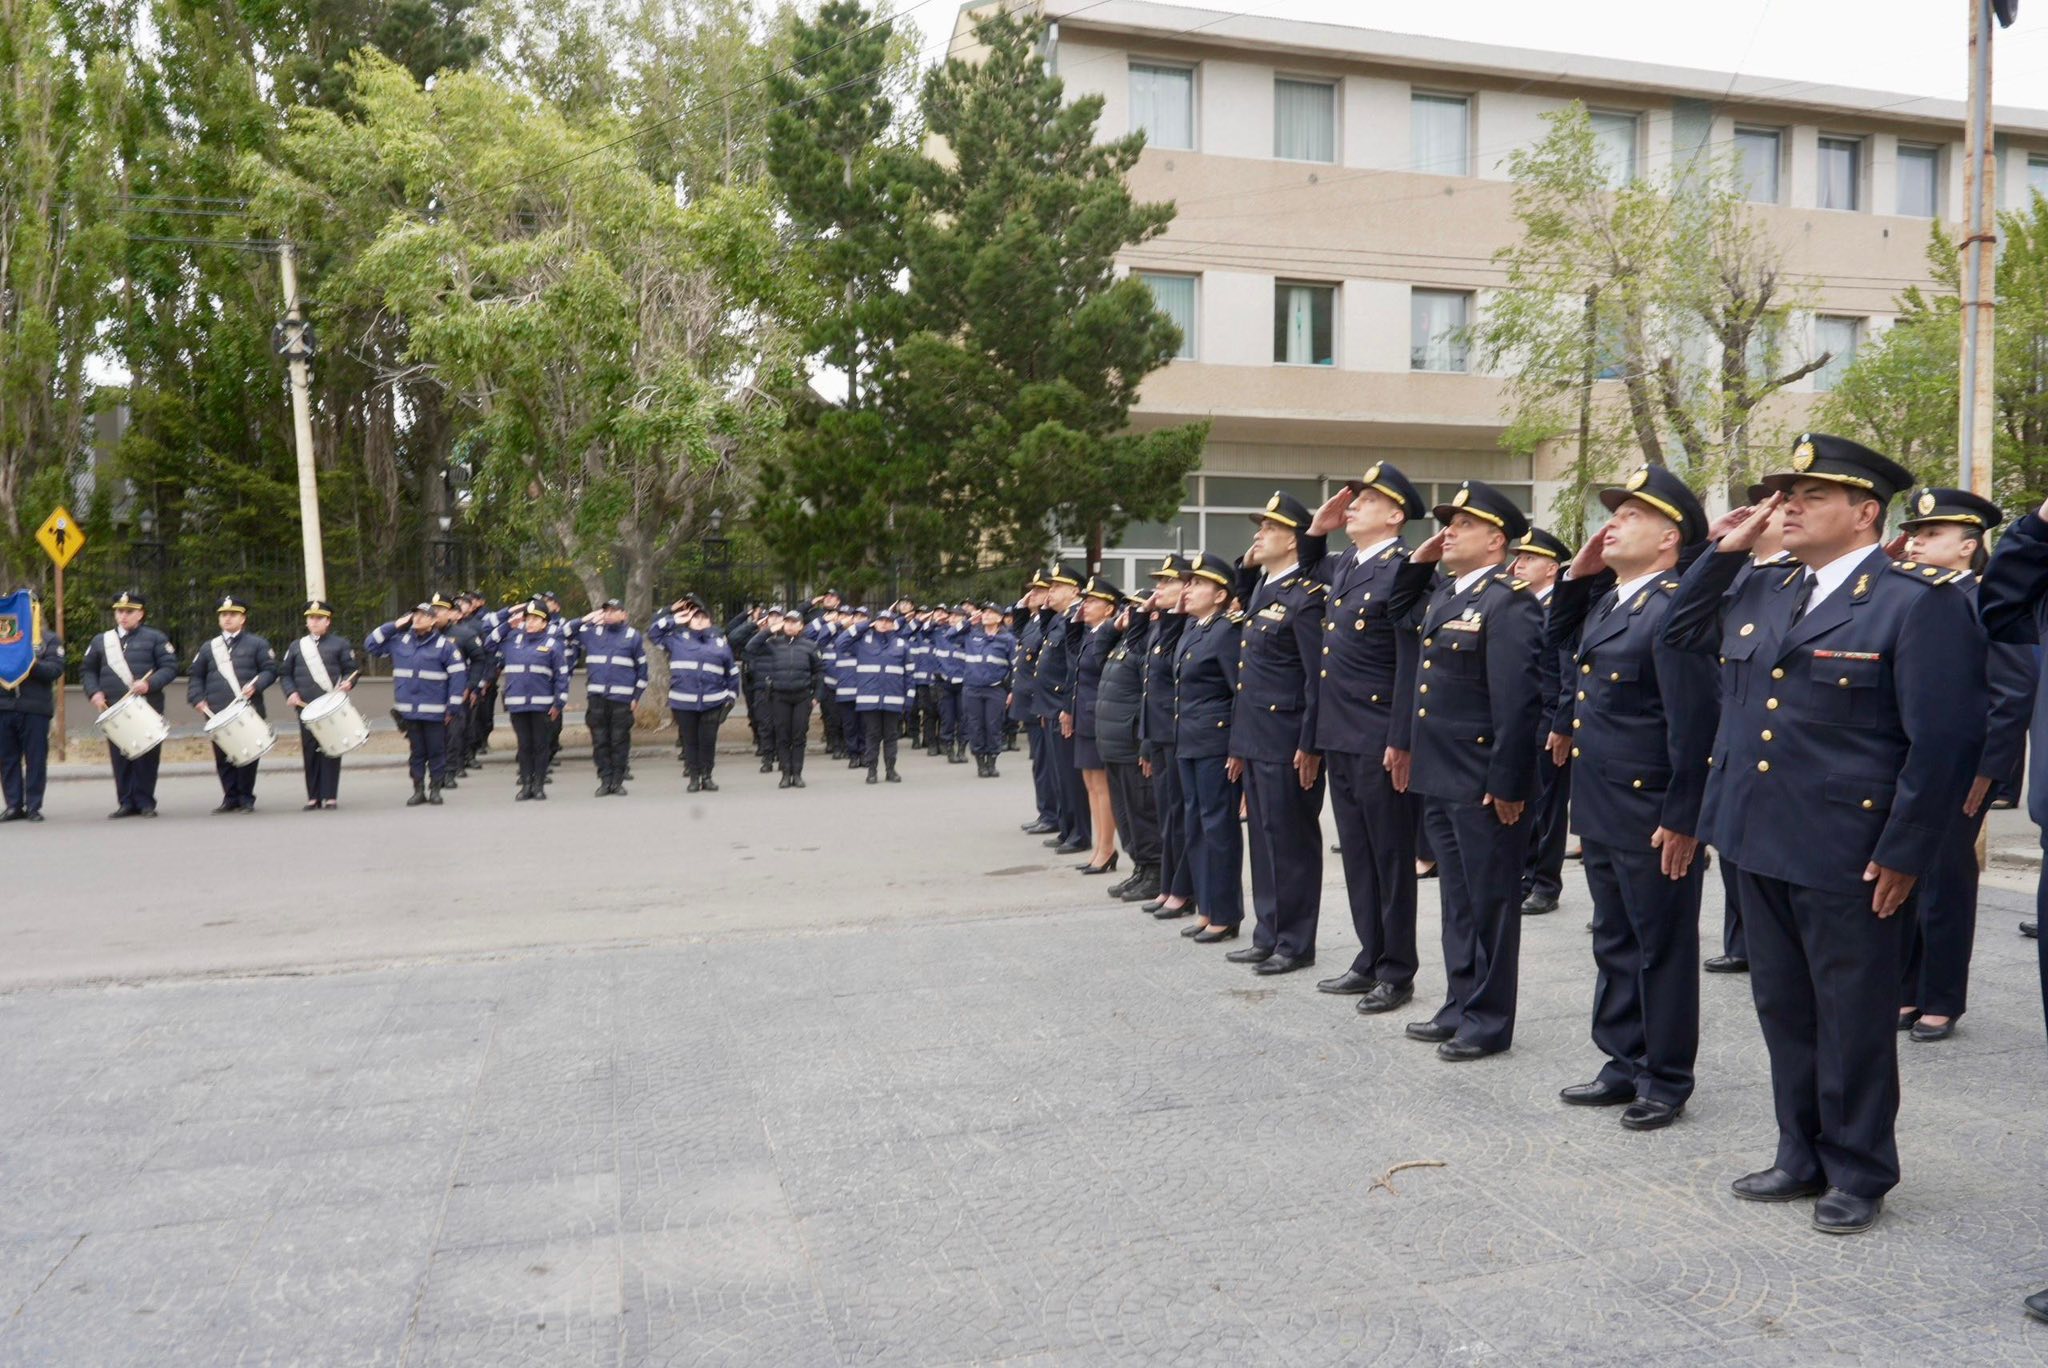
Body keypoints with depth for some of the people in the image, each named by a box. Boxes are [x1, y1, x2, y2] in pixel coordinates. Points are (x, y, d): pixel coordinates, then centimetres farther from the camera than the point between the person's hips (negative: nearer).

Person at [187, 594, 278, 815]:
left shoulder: (257, 644, 7)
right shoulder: (208, 648, 16)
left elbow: (270, 670, 1)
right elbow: (195, 676, 17)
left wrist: (256, 685, -17)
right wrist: (197, 699, 1)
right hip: (217, 713, 3)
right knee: (223, 758, 3)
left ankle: (246, 798, 6)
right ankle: (230, 798, 11)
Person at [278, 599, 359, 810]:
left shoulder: (340, 644, 8)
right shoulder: (296, 646, 15)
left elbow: (351, 670, 5)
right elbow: (284, 673, 15)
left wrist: (347, 683, -16)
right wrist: (291, 692, -2)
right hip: (306, 708, 3)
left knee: (330, 751, -4)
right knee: (310, 751, 3)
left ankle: (330, 796, -1)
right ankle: (313, 797, 9)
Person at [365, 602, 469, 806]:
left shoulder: (444, 645, -3)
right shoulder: (399, 640, 9)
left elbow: (458, 674, -4)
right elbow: (370, 644, 12)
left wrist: (453, 706, -8)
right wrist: (394, 626, 4)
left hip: (434, 711, -3)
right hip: (408, 710, 3)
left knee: (436, 751, 4)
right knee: (416, 751, 10)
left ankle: (435, 789, 14)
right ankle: (418, 790, 17)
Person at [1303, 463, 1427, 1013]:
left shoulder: (1403, 571, -12)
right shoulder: (1341, 566, 13)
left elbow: (1412, 664, -16)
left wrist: (1402, 743, -18)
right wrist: (1317, 526, 15)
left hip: (1379, 742, -8)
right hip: (1339, 738, 8)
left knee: (1390, 859, 3)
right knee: (1357, 857, 15)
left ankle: (1397, 973, 14)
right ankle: (1370, 959, 26)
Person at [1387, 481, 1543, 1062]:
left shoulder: (1509, 604, -15)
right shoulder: (1445, 594, 12)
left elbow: (1518, 703, -20)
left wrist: (1507, 784, -21)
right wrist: (1417, 560, 12)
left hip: (1484, 785, -9)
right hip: (1441, 778, 9)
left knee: (1488, 903, 4)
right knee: (1457, 900, 17)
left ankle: (1488, 1020, 16)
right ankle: (1460, 1006, 29)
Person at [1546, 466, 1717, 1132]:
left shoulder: (1674, 608, -18)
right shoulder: (1605, 598, 9)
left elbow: (1695, 721, -21)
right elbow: (1557, 646, 24)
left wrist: (1682, 820, -20)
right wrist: (1577, 576, 9)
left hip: (1654, 818, -9)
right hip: (1601, 808, 9)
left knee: (1662, 949, 7)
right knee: (1615, 944, 18)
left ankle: (1666, 1081, 21)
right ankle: (1625, 1064, 31)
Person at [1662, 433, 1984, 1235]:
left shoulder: (1919, 602, -11)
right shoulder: (1762, 595, 11)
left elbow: (1946, 739, -14)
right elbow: (1682, 633, 24)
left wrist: (1903, 853, -15)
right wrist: (1723, 554, 10)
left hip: (1849, 860, -7)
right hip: (1762, 846, 7)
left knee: (1853, 1021, 8)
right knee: (1785, 1013, 17)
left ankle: (1858, 1175, 25)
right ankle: (1803, 1157, 33)